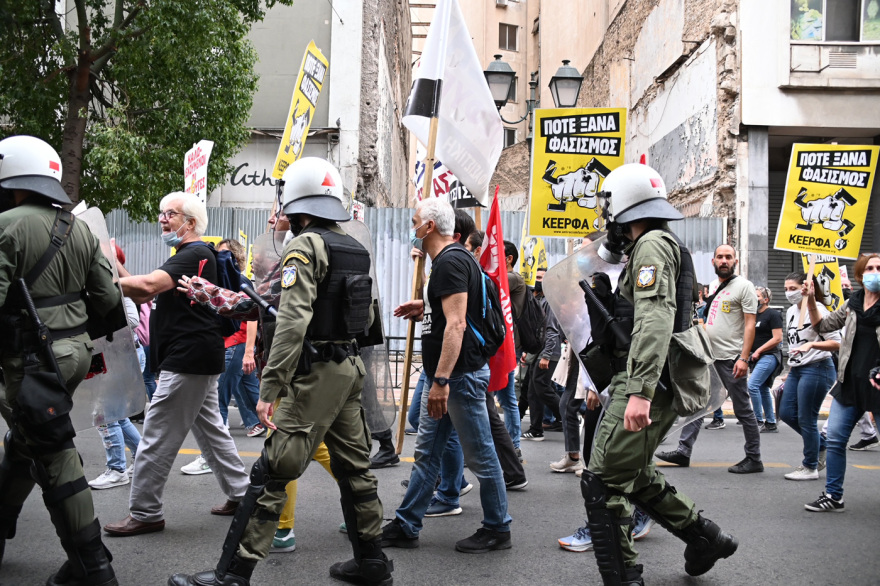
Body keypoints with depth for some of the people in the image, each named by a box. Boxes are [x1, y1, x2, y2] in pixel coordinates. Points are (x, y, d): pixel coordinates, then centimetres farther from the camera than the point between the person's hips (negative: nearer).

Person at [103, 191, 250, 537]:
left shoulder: (194, 255, -14)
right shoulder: (191, 256, 20)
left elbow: (148, 285, -30)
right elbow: (145, 295, 15)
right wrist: (116, 267, 3)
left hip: (187, 361, -11)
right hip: (198, 361, 11)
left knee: (157, 438, -6)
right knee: (210, 427, 17)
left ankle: (145, 513, 0)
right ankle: (240, 493, 25)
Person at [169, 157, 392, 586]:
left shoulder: (305, 246, -13)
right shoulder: (356, 250, 12)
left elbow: (292, 321, -22)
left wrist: (269, 387, -23)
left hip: (316, 373, -8)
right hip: (350, 368, 9)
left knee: (272, 472, -7)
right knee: (353, 466, 15)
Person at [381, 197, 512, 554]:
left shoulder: (451, 262, -17)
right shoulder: (448, 260, 15)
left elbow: (456, 324, -26)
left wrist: (442, 380, -29)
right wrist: (425, 307, 27)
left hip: (460, 375, -11)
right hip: (443, 376, 11)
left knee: (480, 456, 1)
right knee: (426, 453, 13)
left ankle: (497, 530, 13)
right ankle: (405, 527, 19)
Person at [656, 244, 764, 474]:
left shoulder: (743, 286, -8)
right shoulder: (713, 285, 15)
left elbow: (750, 325, -13)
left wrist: (744, 358, -20)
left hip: (731, 359, -8)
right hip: (708, 356, 8)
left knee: (743, 410, 0)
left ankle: (754, 459, 9)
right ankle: (684, 451, 12)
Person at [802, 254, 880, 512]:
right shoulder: (853, 304, 9)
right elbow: (823, 327, 17)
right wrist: (811, 301, 5)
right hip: (850, 384, 5)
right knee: (835, 439, 4)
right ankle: (833, 496, 14)